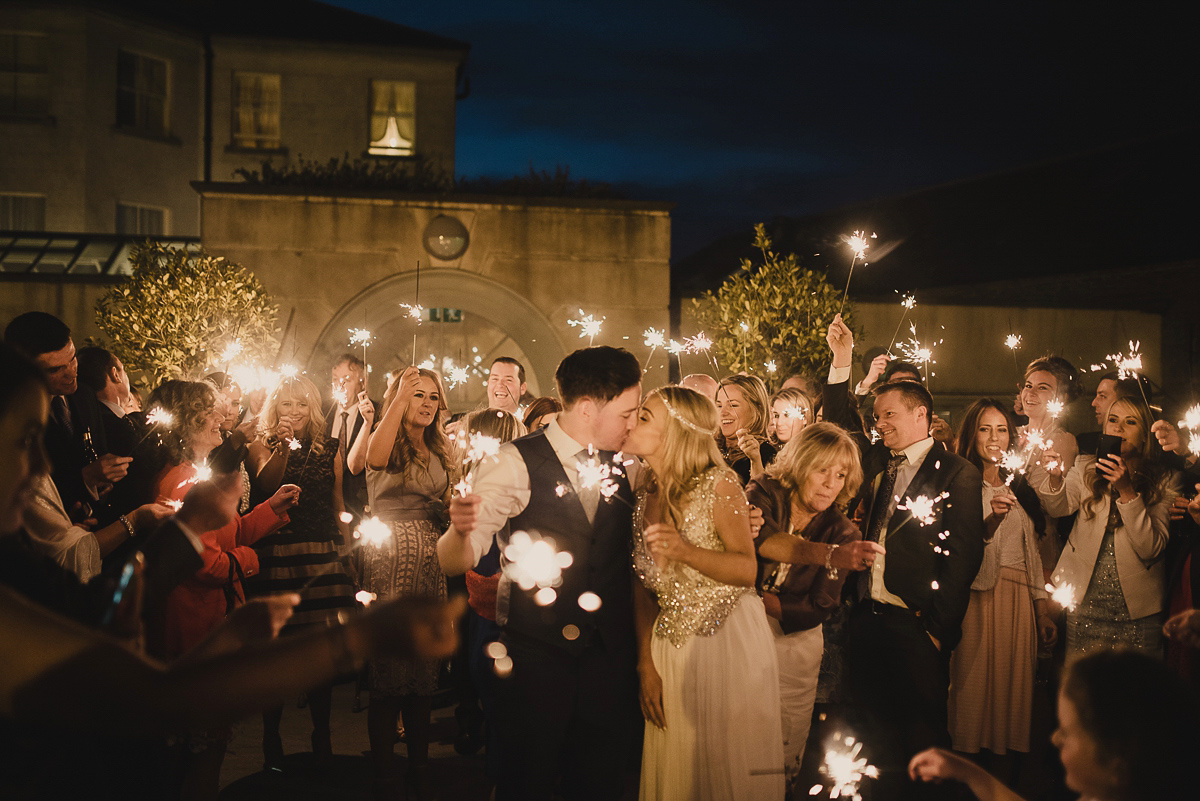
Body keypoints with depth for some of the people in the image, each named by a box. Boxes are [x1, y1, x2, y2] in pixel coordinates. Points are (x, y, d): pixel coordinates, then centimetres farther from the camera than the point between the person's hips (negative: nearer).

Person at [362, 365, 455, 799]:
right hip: (390, 556, -5)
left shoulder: (440, 450, 15)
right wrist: (400, 397, -31)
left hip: (430, 559, 5)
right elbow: (374, 458, -27)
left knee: (424, 668, 8)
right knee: (388, 667, -4)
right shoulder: (389, 442, -2)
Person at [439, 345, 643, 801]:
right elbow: (455, 562, -14)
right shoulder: (517, 464, -10)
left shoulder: (627, 468, 6)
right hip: (536, 656, -4)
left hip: (610, 657, 4)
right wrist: (461, 530, -38)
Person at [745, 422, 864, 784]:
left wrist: (756, 598, -16)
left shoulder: (843, 533, -4)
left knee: (787, 749, 13)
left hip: (794, 644, 1)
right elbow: (761, 540, -32)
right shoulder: (764, 493, -8)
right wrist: (827, 554, -43)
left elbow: (817, 610, -8)